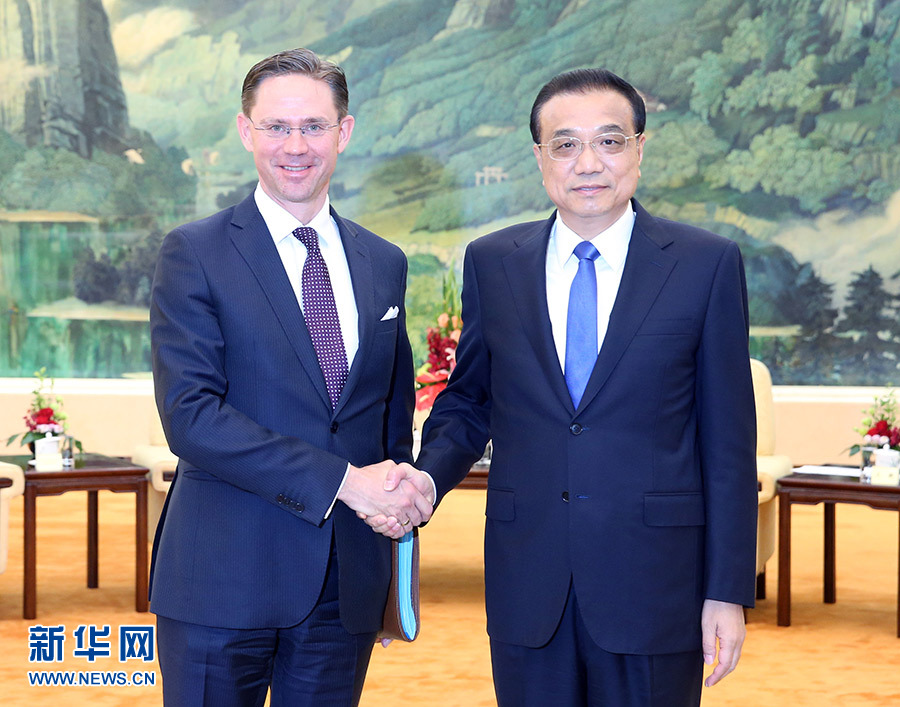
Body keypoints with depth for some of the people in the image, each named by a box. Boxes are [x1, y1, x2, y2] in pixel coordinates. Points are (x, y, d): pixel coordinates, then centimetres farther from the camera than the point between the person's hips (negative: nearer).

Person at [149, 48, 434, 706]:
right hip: (224, 579, -4)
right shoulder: (194, 252, -4)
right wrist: (342, 480, -19)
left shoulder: (385, 263, 11)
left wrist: (401, 496, -1)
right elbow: (189, 414, -15)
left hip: (349, 583, 4)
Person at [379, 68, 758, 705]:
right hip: (526, 581, 2)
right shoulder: (493, 263, 5)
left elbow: (728, 442, -2)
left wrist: (728, 591, -4)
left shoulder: (707, 264, -2)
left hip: (653, 583, -2)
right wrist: (425, 481, -8)